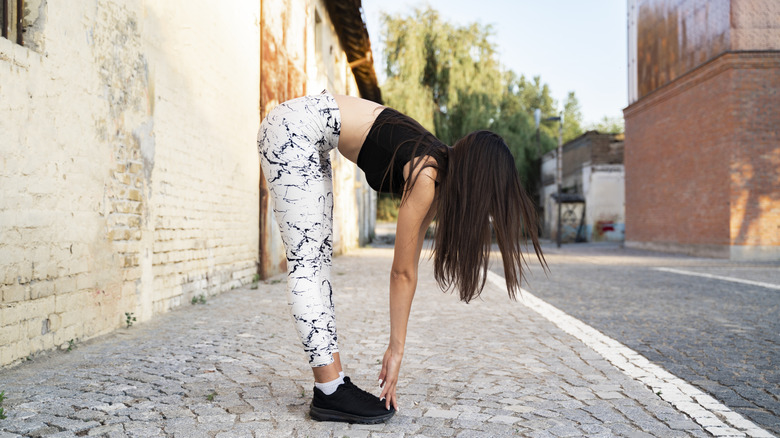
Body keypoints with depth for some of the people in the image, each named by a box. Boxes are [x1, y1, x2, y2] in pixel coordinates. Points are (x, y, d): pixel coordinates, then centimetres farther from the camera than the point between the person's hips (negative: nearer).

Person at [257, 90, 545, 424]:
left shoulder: (438, 171, 3)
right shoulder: (425, 180, -21)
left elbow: (407, 268, 4)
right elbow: (402, 273, -16)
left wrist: (395, 347, 6)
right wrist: (396, 350, -8)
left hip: (308, 134, 9)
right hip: (292, 127, -9)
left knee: (318, 256, 5)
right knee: (306, 259, -10)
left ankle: (332, 384, 9)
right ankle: (330, 394, -8)